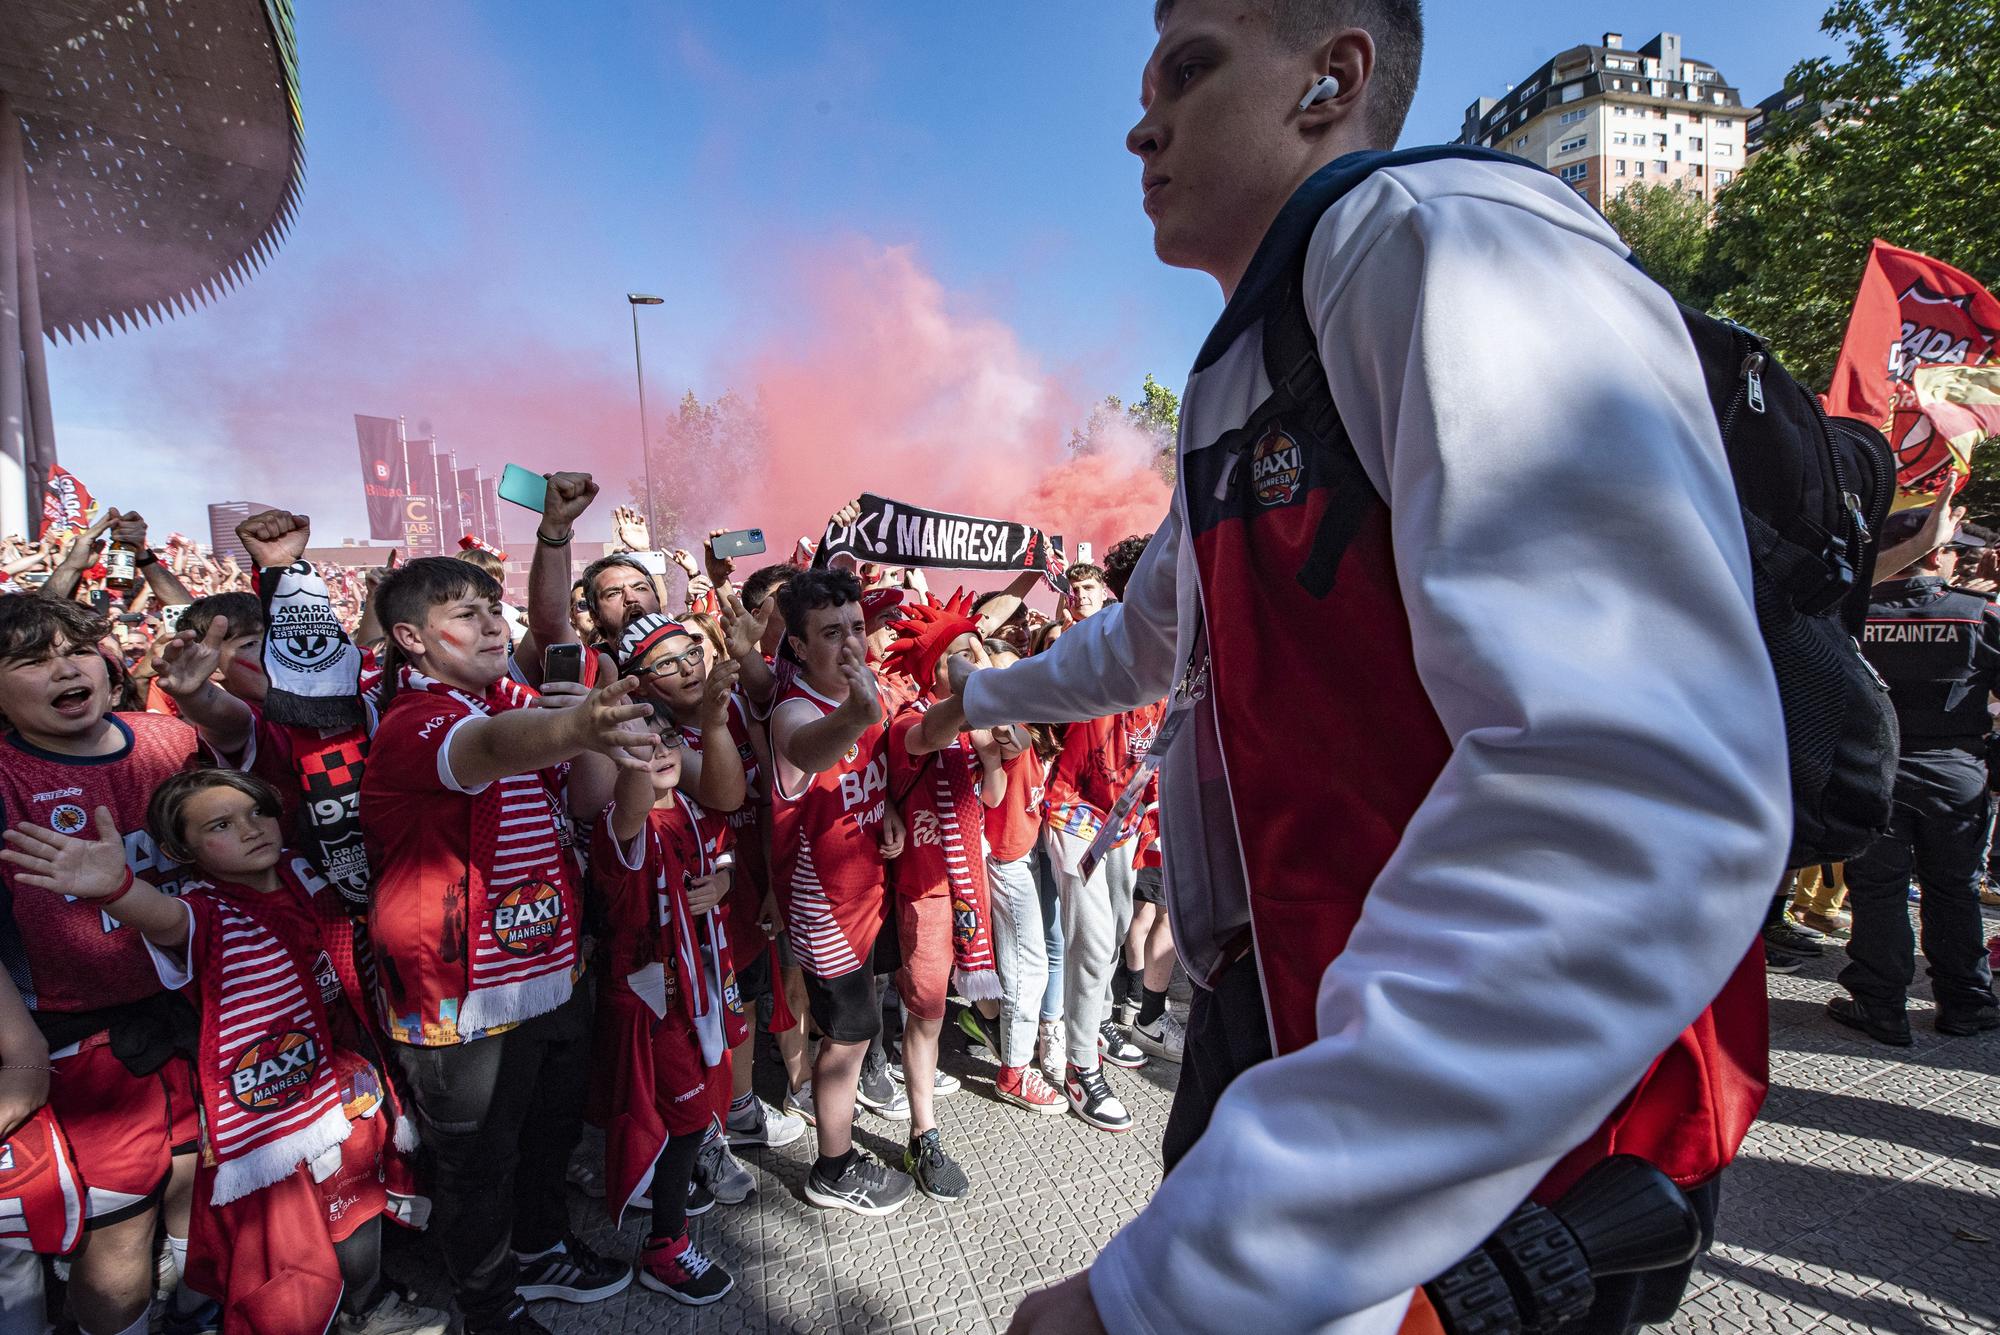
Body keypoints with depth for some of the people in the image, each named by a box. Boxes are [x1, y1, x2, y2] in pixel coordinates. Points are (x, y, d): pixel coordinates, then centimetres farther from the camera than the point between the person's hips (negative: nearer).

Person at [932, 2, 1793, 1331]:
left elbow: (1635, 799, -31)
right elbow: (1149, 638, 30)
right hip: (1281, 1043, 8)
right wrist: (986, 696, 45)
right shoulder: (1237, 388, 13)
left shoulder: (1450, 239, -17)